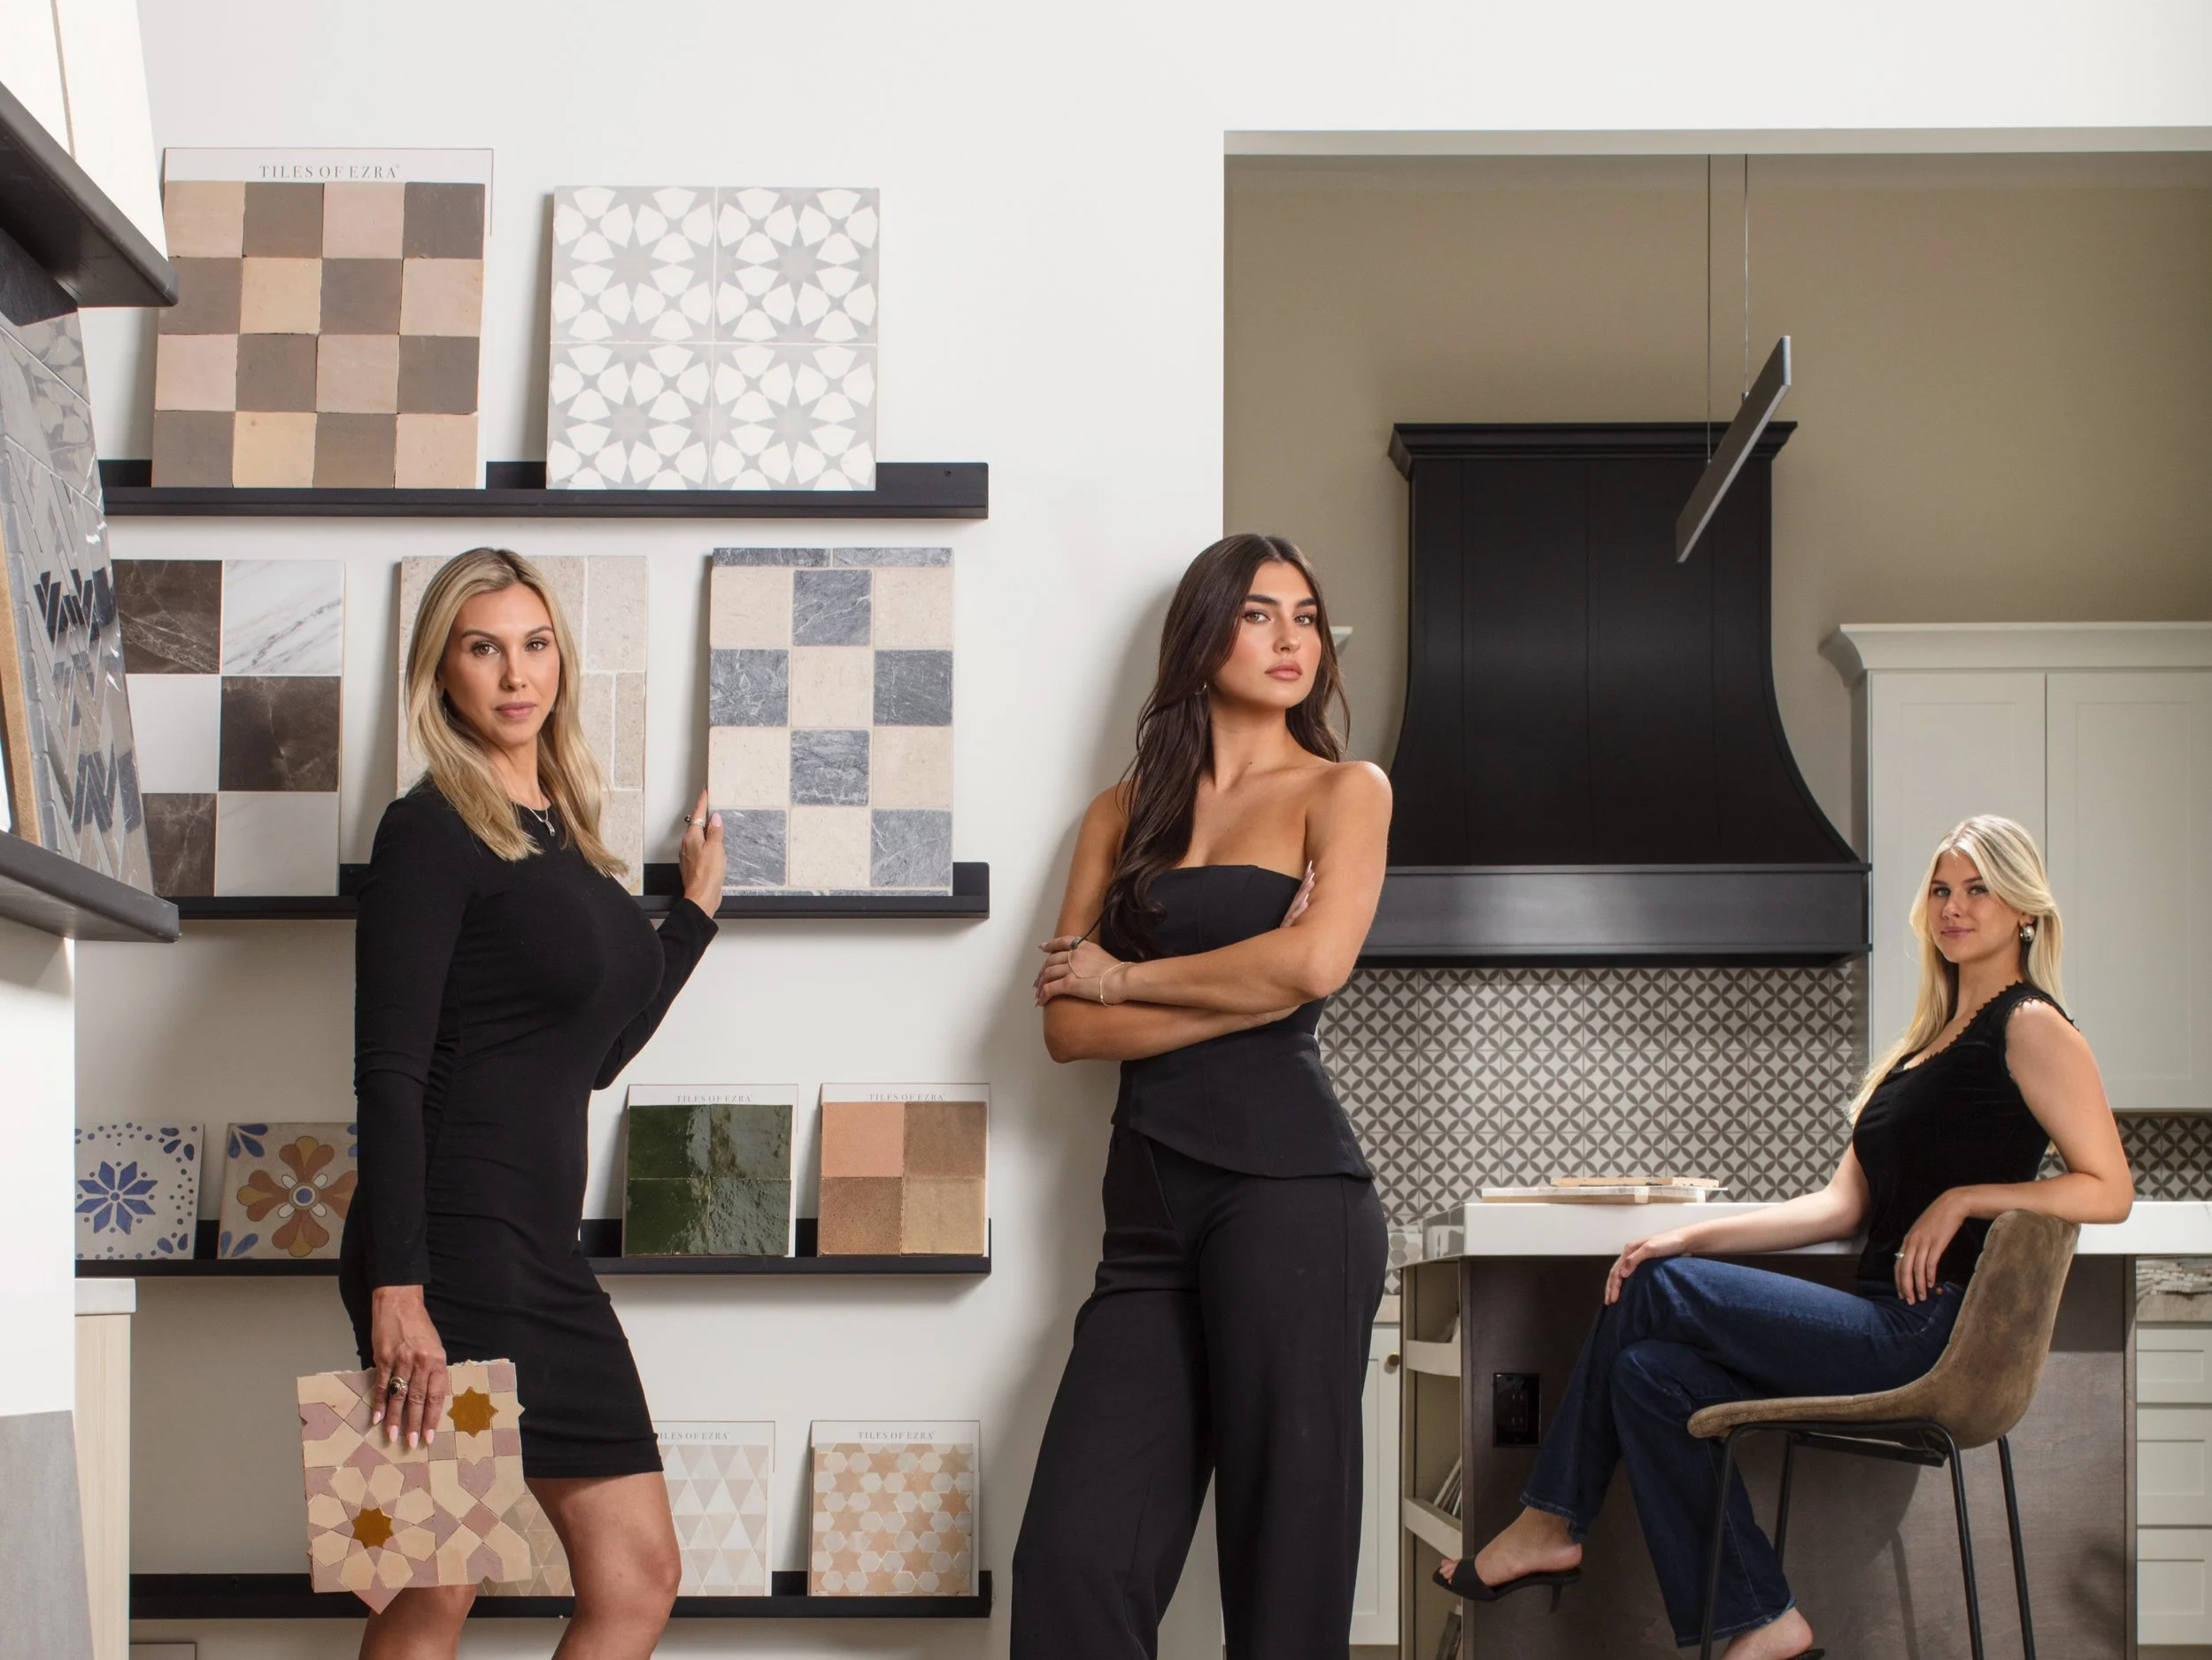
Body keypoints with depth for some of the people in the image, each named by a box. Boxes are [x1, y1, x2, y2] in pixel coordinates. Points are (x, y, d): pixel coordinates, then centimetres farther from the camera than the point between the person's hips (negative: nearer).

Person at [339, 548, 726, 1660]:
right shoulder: (432, 831, -7)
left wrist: (698, 904, 28)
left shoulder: (563, 830, 16)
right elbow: (388, 1076, -14)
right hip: (451, 1254, -8)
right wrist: (396, 1291, -22)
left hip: (544, 1256, 8)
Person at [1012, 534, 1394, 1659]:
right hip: (1150, 1199, 4)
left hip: (1284, 1180, -4)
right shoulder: (1124, 813, 18)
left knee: (1284, 1546, -2)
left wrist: (1125, 977, 0)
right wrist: (1246, 993, -5)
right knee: (1071, 1557, -7)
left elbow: (1315, 962, -10)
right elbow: (1066, 1026, 6)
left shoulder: (1342, 790, 9)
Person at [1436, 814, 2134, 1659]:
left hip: (1931, 1337, -8)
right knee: (1651, 1372, -9)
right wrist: (1697, 1237, 8)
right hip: (1887, 1329, 8)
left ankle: (1549, 1526, -3)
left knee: (1655, 1289, -14)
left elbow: (2110, 1189, -9)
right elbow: (1844, 1204, 17)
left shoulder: (2029, 1027, -2)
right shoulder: (1929, 1042, 23)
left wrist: (1965, 1198, -16)